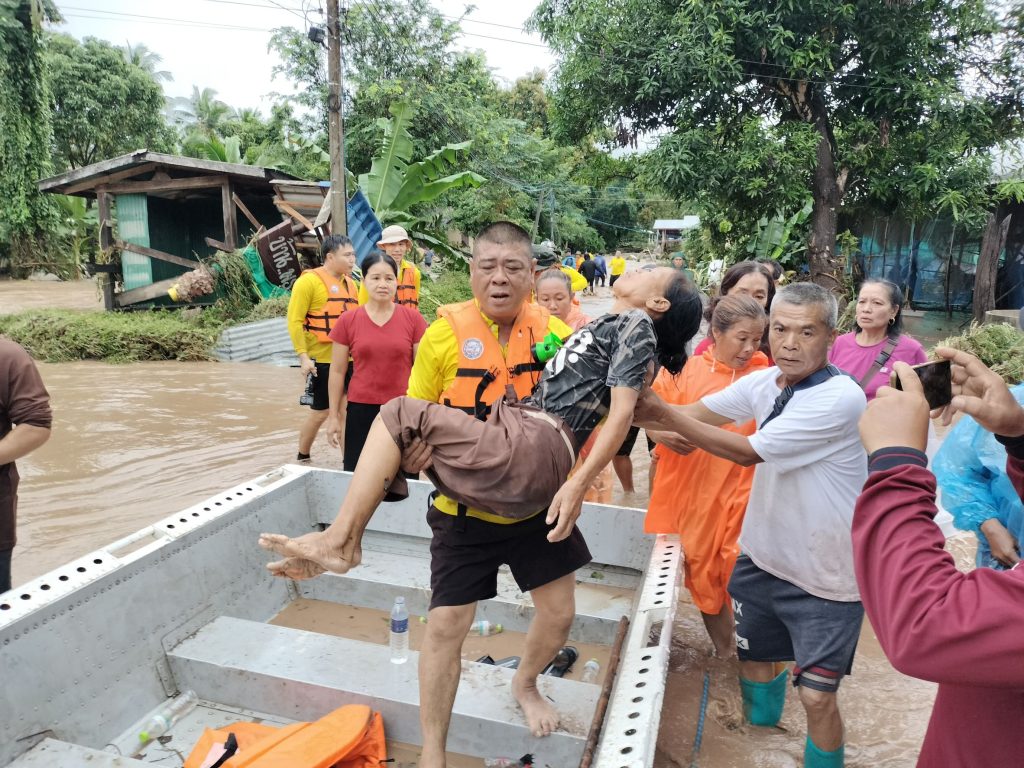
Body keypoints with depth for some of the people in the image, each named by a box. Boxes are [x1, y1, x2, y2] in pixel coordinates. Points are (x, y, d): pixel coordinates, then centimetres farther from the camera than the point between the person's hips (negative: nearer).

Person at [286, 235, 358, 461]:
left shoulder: (350, 283, 13)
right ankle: (302, 457, 25)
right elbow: (295, 321, -12)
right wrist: (303, 356, -18)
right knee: (319, 413, 5)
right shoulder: (309, 281, -9)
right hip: (322, 361, -6)